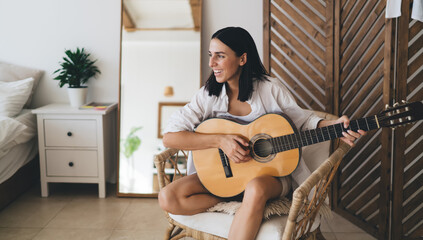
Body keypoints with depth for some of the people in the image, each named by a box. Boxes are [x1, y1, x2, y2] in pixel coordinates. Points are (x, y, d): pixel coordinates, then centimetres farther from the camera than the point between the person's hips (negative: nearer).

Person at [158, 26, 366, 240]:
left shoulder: (270, 88, -6)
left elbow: (301, 120, 4)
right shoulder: (209, 95, -4)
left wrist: (333, 127, -17)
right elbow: (169, 137, -10)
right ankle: (243, 203, -14)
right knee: (168, 198, -21)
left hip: (269, 172, -3)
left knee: (255, 189, -40)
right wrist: (220, 141, -20)